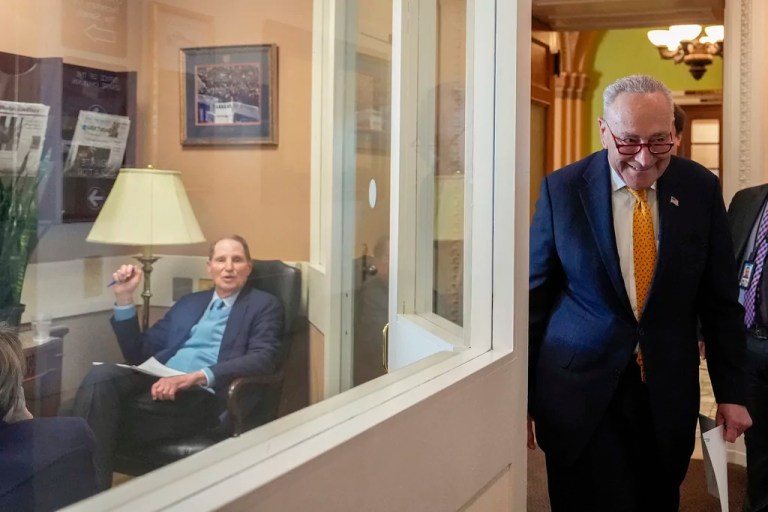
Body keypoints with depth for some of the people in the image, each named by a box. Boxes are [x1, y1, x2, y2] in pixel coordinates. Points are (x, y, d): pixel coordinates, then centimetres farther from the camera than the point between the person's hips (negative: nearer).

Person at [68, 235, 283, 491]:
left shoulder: (264, 306, 10)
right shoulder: (188, 303, 27)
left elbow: (263, 359, -9)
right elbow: (139, 353, 24)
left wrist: (195, 376, -22)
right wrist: (124, 297, 11)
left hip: (202, 395, -5)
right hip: (158, 382, 5)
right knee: (101, 376, -29)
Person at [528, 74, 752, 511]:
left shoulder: (701, 188, -1)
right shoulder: (562, 189, -6)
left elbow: (720, 302, 5)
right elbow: (535, 298, -1)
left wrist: (731, 392, 3)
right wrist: (523, 398, 0)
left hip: (668, 394, 2)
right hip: (581, 393, -2)